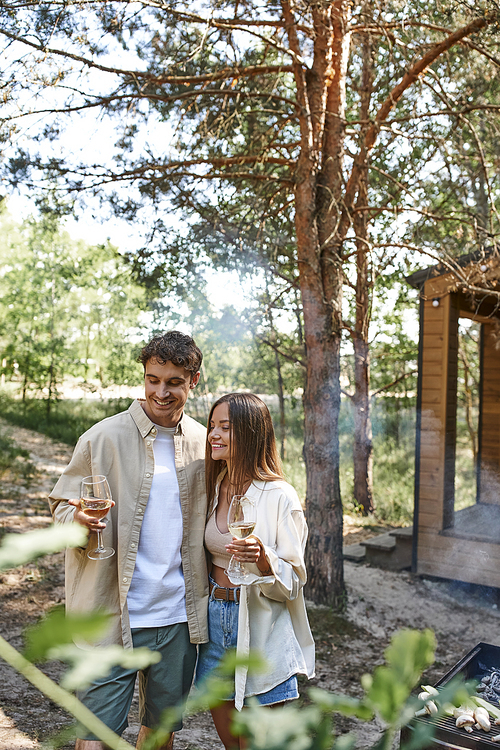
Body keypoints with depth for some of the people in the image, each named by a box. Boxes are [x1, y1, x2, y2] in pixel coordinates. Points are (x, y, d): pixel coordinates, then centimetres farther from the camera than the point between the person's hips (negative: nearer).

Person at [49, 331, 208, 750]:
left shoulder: (204, 444, 3)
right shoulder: (104, 438, -7)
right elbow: (61, 504, 0)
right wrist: (77, 519, -23)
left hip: (179, 618, 3)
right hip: (112, 617, -3)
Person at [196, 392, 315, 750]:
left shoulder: (280, 497, -15)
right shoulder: (215, 487, 4)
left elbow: (292, 582, -13)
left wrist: (262, 557, -30)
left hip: (258, 627, -6)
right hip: (216, 620, 6)